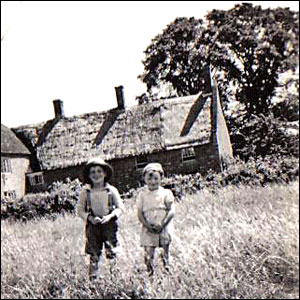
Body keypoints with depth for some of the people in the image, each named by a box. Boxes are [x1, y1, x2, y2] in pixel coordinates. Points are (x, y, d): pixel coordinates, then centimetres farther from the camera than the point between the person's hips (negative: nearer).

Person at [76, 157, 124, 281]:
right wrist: (90, 218, -11)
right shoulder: (85, 191, 2)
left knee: (111, 252, -1)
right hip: (93, 225, 0)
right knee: (94, 254, 2)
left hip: (109, 224, 0)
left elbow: (120, 207, 5)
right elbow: (79, 210, 5)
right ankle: (93, 278, 8)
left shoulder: (112, 190, 1)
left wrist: (110, 216, -12)